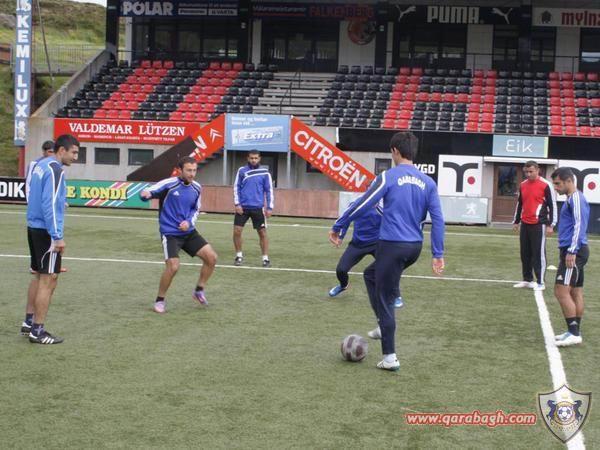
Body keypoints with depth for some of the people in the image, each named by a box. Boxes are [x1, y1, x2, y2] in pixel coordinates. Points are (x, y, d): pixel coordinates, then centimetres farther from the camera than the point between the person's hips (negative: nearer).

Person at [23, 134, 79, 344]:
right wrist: (57, 237, -21)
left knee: (39, 276, 19)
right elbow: (50, 205, -22)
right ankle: (37, 331, 1)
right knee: (49, 280, -3)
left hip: (33, 228, 9)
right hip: (46, 231, -9)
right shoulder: (55, 170, -17)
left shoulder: (38, 165, 10)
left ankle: (29, 322, 26)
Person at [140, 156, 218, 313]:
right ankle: (160, 300, 4)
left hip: (189, 232, 6)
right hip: (170, 233, -6)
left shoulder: (197, 188, 3)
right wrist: (146, 194, -39)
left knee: (212, 257, -4)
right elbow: (148, 193, -15)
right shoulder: (169, 184, -14)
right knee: (173, 266, -20)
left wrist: (189, 222, -4)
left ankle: (199, 291, 17)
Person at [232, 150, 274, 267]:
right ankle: (239, 255, 14)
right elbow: (236, 187, 6)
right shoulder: (242, 171, 3)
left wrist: (270, 207, -2)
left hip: (258, 208, -1)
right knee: (237, 231, -3)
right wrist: (237, 204, -3)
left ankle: (265, 258, 9)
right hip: (243, 207, 1)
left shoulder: (265, 172, 1)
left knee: (262, 232, 0)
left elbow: (269, 190, 3)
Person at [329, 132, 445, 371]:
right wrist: (438, 255, 5)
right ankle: (383, 325, 21)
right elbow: (437, 220, 3)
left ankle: (389, 358, 5)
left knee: (385, 300, 3)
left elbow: (361, 206, -7)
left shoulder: (388, 177, -8)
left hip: (392, 245, -6)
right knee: (370, 274, 28)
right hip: (414, 247, 6)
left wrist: (337, 227, 4)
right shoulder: (428, 182, 7)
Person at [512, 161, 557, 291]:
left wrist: (550, 225, -12)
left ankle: (540, 282, 1)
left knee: (538, 253, -4)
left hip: (538, 225, -6)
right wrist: (516, 221, 19)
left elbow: (552, 205, -8)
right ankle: (527, 280, 18)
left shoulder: (545, 185, -8)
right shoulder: (523, 185, 11)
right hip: (525, 224, 6)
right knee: (525, 253, 9)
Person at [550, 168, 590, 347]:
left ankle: (574, 333, -11)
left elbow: (579, 226, -21)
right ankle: (574, 332, 16)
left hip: (574, 252, -10)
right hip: (574, 252, 10)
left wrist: (572, 251, -25)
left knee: (561, 291, -13)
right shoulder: (571, 199, 17)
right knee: (575, 293, 11)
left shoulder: (577, 199, -13)